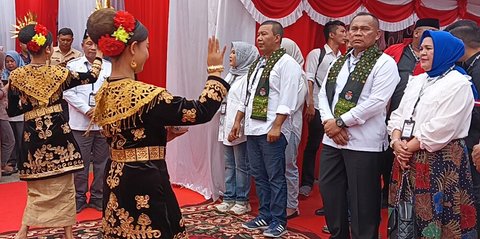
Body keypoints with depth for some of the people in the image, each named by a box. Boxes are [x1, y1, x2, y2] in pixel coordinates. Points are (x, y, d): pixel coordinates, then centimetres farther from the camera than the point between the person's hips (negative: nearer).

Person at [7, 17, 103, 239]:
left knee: (37, 188, 16)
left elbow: (11, 111, 1)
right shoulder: (58, 72, -6)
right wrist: (98, 55, 19)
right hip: (58, 132, -2)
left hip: (32, 134, 2)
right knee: (64, 186, 10)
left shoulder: (16, 76, -2)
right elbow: (91, 77, 6)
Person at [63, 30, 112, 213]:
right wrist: (87, 110, -10)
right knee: (81, 162, 5)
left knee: (102, 161, 8)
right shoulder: (73, 65, 2)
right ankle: (79, 197, 19)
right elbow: (68, 92, -4)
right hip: (80, 123, -1)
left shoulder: (109, 67, 3)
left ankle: (98, 197, 22)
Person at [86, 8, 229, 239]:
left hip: (115, 180, 8)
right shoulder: (146, 95, -20)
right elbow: (201, 112, -16)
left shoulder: (104, 93, 5)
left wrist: (164, 134, 18)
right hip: (145, 183, -8)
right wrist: (215, 71, -5)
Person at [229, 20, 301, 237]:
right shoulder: (257, 64, 17)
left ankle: (278, 221, 9)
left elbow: (287, 99, -16)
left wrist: (276, 127, -20)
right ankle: (264, 216, 25)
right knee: (259, 176, 14)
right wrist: (238, 121, 18)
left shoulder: (286, 63, -8)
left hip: (271, 130, -8)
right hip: (252, 129, 8)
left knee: (275, 177, -1)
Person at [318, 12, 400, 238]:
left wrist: (340, 122, -14)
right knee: (330, 194, 14)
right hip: (332, 139, 7)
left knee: (362, 202, 2)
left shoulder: (384, 63, -5)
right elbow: (323, 94, 11)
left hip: (363, 143, -6)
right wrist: (329, 123, -8)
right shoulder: (338, 63, 15)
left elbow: (376, 102, -16)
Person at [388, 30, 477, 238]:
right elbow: (398, 114, 12)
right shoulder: (417, 81, 17)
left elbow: (441, 128, -17)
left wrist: (410, 147, -14)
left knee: (434, 214, -1)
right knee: (410, 212, 12)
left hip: (441, 159, -7)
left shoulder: (458, 84, -7)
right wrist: (397, 141, -6)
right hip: (409, 157, 7)